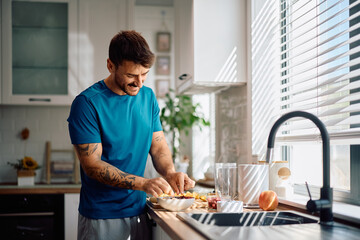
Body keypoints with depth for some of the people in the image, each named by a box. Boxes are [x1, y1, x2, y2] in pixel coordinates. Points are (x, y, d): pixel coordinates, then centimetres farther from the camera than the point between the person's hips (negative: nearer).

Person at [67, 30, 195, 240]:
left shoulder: (148, 96, 4)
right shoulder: (87, 103, -15)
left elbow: (158, 146, 7)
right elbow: (92, 164, -18)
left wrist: (170, 173, -14)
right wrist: (144, 183, -28)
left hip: (139, 209, 5)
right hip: (101, 216, -5)